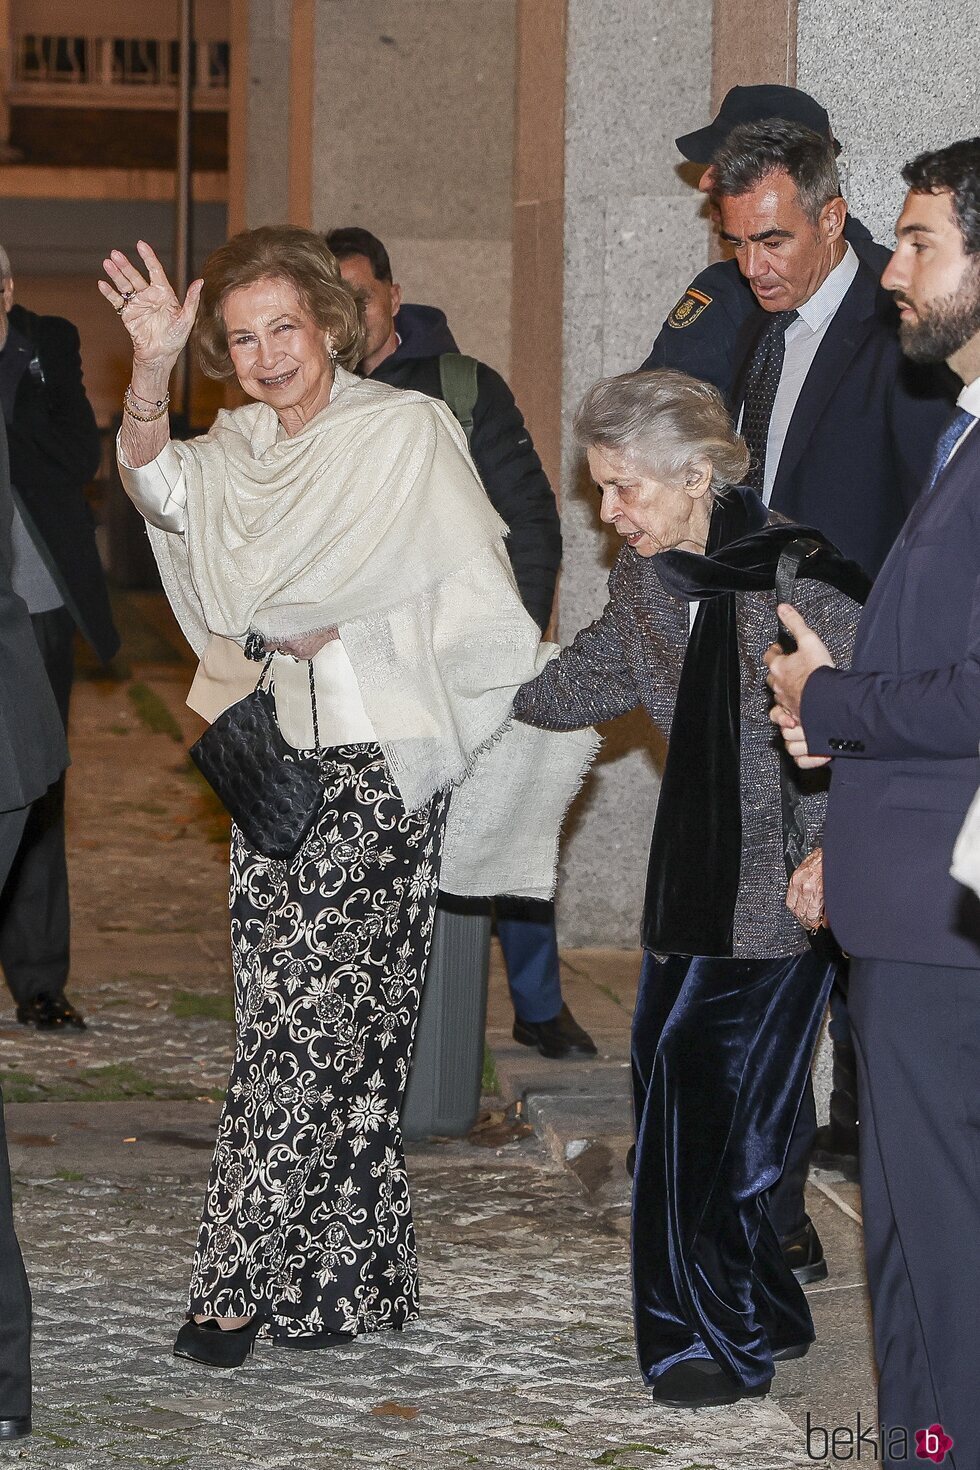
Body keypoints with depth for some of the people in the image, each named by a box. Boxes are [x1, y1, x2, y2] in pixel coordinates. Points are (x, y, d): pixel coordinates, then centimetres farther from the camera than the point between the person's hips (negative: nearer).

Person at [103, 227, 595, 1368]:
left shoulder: (407, 430, -4)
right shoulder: (239, 446, 12)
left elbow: (474, 592, -5)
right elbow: (159, 488, -9)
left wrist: (341, 634, -7)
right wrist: (149, 373, -23)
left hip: (377, 765, -6)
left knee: (300, 1018, -8)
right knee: (323, 1027, 9)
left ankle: (244, 1284, -1)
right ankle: (349, 1283, 17)